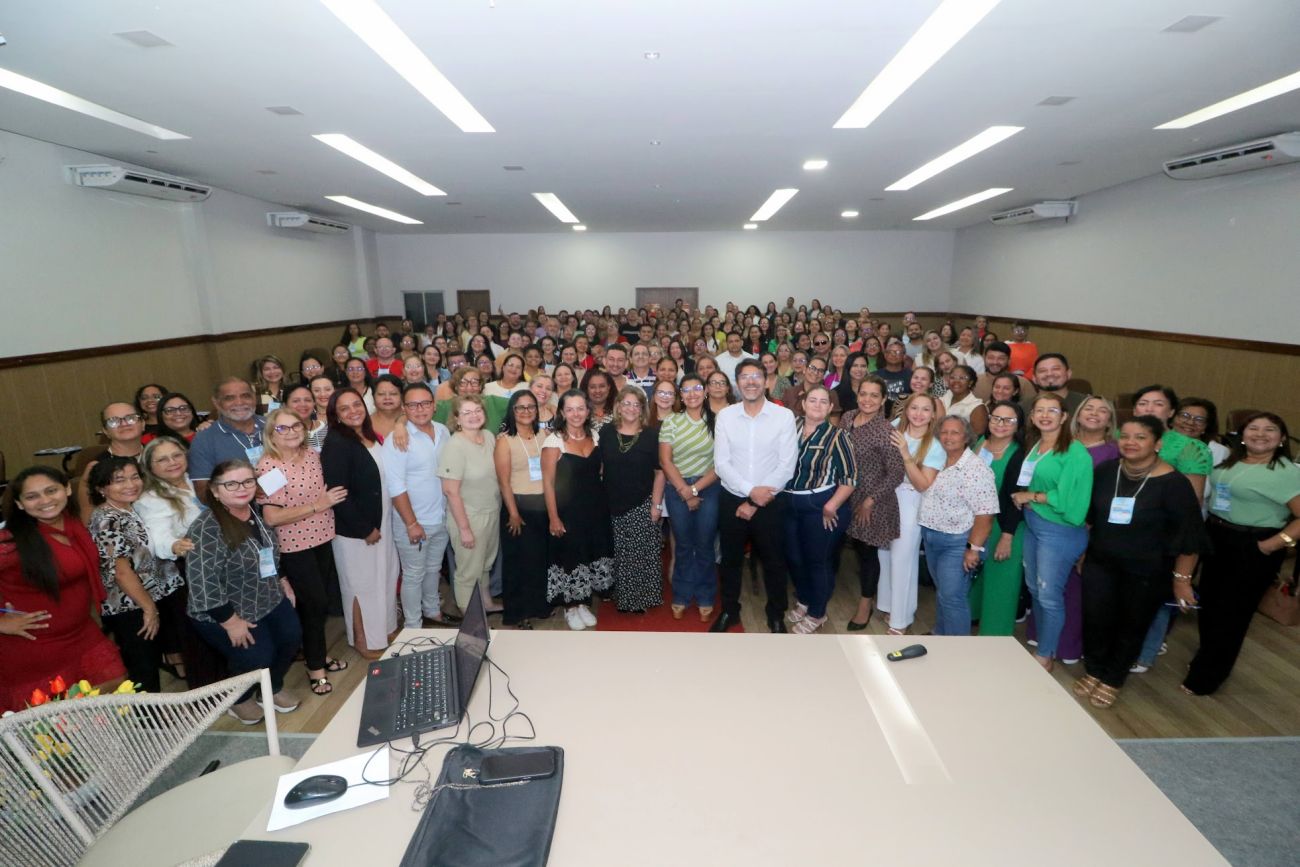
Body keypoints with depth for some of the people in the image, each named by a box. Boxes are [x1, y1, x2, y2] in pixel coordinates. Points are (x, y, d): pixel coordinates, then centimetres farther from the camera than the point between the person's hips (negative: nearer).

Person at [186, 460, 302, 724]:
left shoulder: (258, 513, -2)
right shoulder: (207, 528, -26)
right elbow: (203, 583, -27)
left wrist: (282, 581, 13)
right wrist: (231, 622, -23)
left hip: (268, 599, 7)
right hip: (224, 611, -7)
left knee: (292, 637, 1)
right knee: (257, 657, -12)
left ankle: (272, 687, 30)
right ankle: (238, 699, 22)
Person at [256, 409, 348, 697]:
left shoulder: (312, 455, 2)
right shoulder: (267, 467, -18)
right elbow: (271, 517, -22)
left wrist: (332, 499, 2)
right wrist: (317, 505, -23)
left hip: (322, 538, 6)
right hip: (294, 546, -6)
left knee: (316, 600, 19)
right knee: (314, 603, 3)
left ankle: (317, 653, 38)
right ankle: (315, 667, 22)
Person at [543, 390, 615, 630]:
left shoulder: (595, 437, 4)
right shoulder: (554, 441, -11)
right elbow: (548, 482, -12)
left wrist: (605, 505, 7)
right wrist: (553, 517, -15)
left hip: (596, 509, 5)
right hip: (568, 511, -5)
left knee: (592, 555, 12)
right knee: (570, 557, 5)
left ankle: (584, 604, 31)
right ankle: (570, 608, 25)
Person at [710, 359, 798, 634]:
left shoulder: (784, 416, -9)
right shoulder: (725, 416, -3)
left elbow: (787, 466, -11)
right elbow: (721, 463, -6)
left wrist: (754, 503, -12)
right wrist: (750, 491, -19)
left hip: (770, 501, -1)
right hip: (732, 499, 2)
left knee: (773, 560, 13)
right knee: (731, 559, 16)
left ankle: (776, 613, 35)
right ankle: (729, 610, 37)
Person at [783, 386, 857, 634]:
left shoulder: (836, 435, -9)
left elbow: (850, 477, -11)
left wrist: (831, 506, -16)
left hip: (821, 507, -4)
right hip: (789, 505, 4)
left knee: (818, 560, 8)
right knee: (793, 557, 16)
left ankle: (817, 614, 29)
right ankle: (803, 601, 42)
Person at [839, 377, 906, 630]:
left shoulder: (885, 431, -21)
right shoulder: (847, 417, -1)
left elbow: (895, 474, -19)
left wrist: (870, 501, -16)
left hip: (872, 500, -6)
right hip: (848, 495, 6)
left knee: (867, 551, 9)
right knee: (857, 546, 18)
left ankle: (866, 604, 28)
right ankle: (869, 589, 43)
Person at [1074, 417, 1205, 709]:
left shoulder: (1173, 483, -15)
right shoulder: (1104, 471, -3)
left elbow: (1190, 536, -11)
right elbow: (1087, 514, 9)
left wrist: (1181, 578, -9)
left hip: (1147, 573, -3)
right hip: (1100, 563, 3)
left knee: (1131, 625, 12)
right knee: (1095, 619, 6)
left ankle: (1112, 680, 32)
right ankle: (1093, 672, 29)